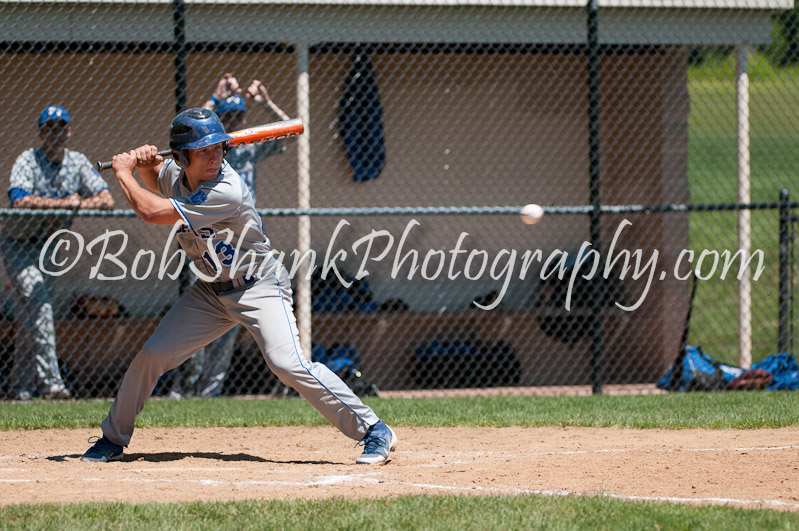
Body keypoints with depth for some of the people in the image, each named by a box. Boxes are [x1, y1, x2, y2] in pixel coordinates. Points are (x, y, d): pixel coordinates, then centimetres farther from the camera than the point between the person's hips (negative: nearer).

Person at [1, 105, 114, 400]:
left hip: (49, 246, 5)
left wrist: (72, 208, -25)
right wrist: (66, 203, -26)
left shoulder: (78, 163, 2)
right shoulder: (27, 161, -14)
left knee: (30, 318, 8)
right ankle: (50, 381, -25)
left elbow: (106, 200, -7)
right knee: (39, 306, -19)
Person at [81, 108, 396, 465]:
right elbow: (155, 183, 22)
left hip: (259, 287, -7)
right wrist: (144, 164, -1)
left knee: (287, 364, -25)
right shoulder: (175, 173, -7)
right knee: (153, 355, 0)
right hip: (211, 290, 7)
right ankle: (113, 439, 18)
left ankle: (373, 430, -18)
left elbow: (151, 211, -31)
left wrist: (123, 172, -14)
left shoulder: (227, 192, -32)